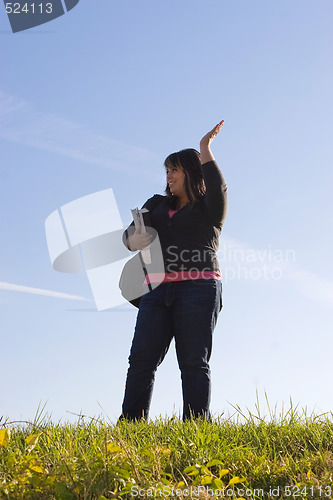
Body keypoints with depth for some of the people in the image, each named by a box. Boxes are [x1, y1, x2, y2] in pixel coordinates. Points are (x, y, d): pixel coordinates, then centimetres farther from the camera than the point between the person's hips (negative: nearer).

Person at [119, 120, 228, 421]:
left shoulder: (209, 208, 11)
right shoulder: (158, 204, 26)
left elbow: (217, 188, -12)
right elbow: (131, 233, 18)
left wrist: (205, 150, -2)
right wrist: (133, 237, -6)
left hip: (197, 288, -4)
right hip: (158, 291, 5)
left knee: (194, 362, -10)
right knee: (142, 359, -8)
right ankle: (130, 426, -11)